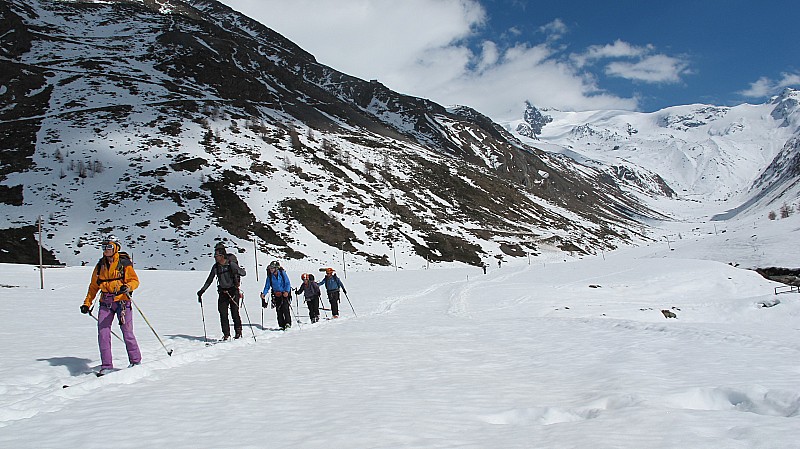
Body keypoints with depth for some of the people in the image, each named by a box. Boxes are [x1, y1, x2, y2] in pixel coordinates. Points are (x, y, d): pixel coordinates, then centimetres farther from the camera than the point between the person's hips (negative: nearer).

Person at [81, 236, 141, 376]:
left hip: (122, 301, -4)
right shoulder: (100, 265, 15)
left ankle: (135, 360, 13)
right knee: (103, 333, -4)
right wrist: (87, 303, 17)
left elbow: (135, 280, -4)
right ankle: (106, 365, 2)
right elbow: (93, 286, 22)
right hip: (105, 303, 5)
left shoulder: (124, 263, 0)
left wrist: (127, 287, -26)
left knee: (127, 332, -4)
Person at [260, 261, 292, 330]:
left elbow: (288, 283, -9)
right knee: (278, 310, 0)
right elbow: (267, 286, 6)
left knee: (285, 308, -17)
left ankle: (288, 323, -13)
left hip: (285, 294, -4)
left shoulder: (282, 273, -9)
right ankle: (281, 325, 6)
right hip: (276, 295, 4)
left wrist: (286, 291, -25)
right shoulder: (270, 276, 1)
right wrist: (264, 293, -10)